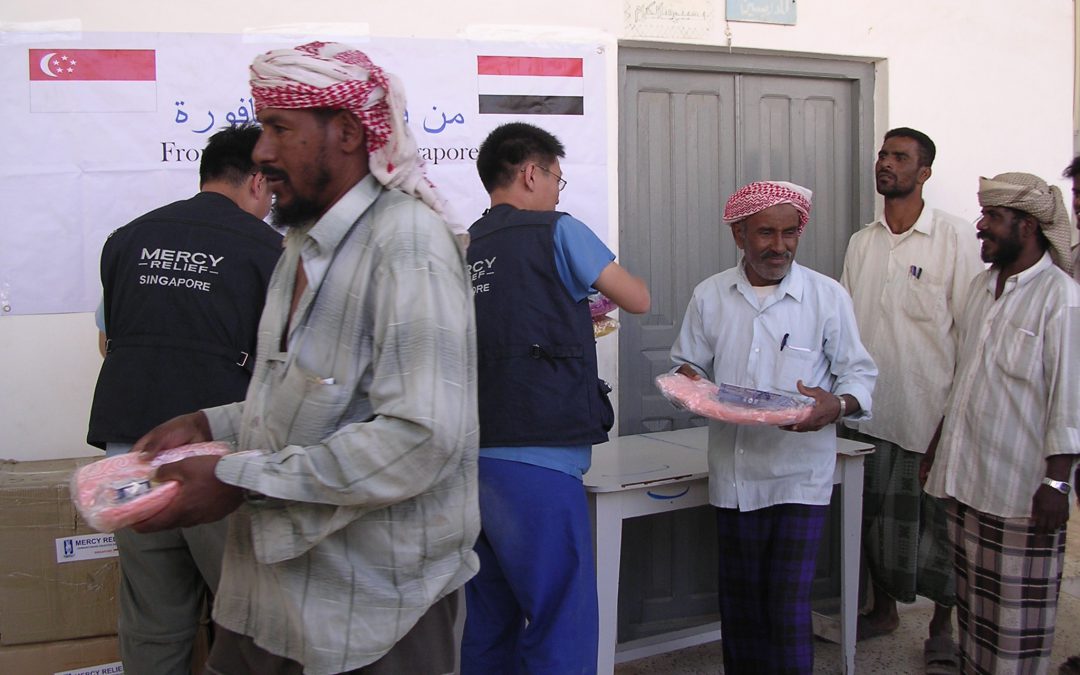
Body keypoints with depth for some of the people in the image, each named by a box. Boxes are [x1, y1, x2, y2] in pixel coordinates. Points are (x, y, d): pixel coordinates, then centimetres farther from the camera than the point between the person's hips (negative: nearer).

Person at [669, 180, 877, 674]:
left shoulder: (827, 296, -2)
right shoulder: (710, 295, 5)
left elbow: (859, 374, 2)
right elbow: (689, 364, 13)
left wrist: (838, 405, -20)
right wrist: (688, 379, -11)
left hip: (799, 475, -3)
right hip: (733, 475, 3)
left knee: (788, 609, -3)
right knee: (740, 604, 14)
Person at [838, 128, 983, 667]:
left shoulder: (954, 238, -8)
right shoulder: (861, 242, 8)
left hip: (932, 409, -5)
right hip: (870, 407, 5)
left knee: (939, 517, 7)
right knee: (874, 511, 15)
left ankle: (943, 624, 26)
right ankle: (884, 608, 35)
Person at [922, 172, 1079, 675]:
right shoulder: (983, 285, 12)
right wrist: (938, 443, 20)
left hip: (1022, 488, -7)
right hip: (966, 476, 7)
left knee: (1018, 613, 4)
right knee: (973, 601, 16)